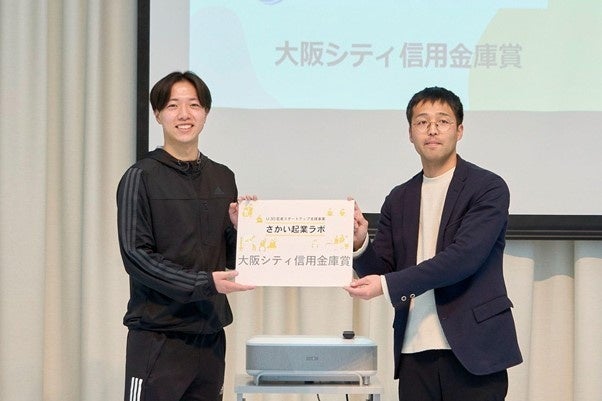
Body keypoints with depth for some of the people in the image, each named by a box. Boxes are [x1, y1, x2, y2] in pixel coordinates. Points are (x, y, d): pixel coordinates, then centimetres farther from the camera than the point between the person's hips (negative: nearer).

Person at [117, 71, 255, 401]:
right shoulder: (141, 177, -4)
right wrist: (203, 283, -18)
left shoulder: (223, 178, 12)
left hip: (210, 333, 5)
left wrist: (238, 227, -5)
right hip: (159, 334, -5)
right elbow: (137, 256, -11)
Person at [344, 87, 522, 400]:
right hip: (415, 354, 4)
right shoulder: (398, 200, 13)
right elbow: (381, 272, 11)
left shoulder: (488, 188, -3)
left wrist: (387, 284, -19)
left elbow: (464, 257, -15)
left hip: (472, 351, -4)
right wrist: (360, 244, -11)